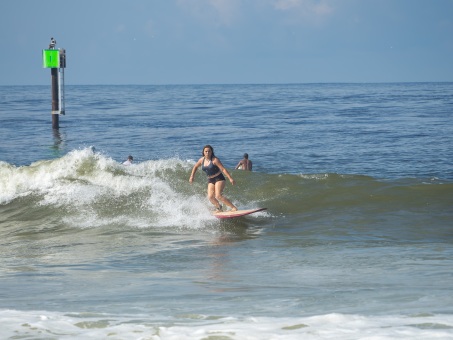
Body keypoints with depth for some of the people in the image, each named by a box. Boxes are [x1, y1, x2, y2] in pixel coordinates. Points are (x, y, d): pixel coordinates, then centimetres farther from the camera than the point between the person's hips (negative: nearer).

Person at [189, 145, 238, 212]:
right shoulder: (202, 160, 2)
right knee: (210, 197, -11)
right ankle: (219, 208, 12)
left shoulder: (215, 160, -15)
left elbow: (223, 169, -19)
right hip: (210, 180, 6)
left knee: (218, 196, -22)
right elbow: (195, 167, 23)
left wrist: (230, 178, -25)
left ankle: (234, 207, -19)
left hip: (219, 179, -6)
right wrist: (192, 176, 20)